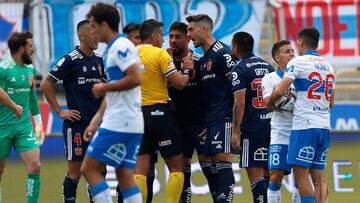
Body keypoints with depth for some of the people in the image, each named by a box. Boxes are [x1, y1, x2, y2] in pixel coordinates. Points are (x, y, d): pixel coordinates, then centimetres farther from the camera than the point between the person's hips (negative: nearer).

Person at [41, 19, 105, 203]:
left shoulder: (98, 60, 11)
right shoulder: (71, 60, -9)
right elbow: (46, 84, -8)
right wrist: (60, 112, -8)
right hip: (76, 123, -6)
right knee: (75, 170, -3)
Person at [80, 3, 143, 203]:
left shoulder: (121, 46, -11)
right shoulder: (112, 48, 20)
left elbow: (135, 79, -24)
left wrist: (104, 87, -12)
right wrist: (95, 122, 23)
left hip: (119, 124, -10)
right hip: (131, 125, 10)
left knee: (89, 168, -5)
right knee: (125, 177, 6)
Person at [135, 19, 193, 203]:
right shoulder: (160, 54, -8)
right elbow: (180, 83, -12)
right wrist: (188, 69, 7)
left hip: (137, 114, 5)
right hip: (159, 113, -5)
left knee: (140, 170, 3)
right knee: (177, 167, 5)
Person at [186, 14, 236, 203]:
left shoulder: (221, 53, -10)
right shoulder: (203, 59, 20)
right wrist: (207, 123, 20)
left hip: (224, 118, -10)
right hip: (212, 120, 10)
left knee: (223, 161, -13)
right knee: (214, 165, 7)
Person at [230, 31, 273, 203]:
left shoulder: (239, 70, -9)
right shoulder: (267, 66, 14)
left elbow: (240, 102, -16)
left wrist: (235, 131, -14)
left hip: (251, 128, -7)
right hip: (270, 125, 7)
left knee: (254, 173, -7)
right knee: (266, 172, 13)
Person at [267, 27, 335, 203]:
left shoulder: (298, 62, -5)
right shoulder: (328, 67, 16)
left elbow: (279, 91, -14)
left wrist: (269, 103, 7)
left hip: (304, 126, -7)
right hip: (324, 126, 7)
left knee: (300, 174, -4)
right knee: (318, 177, 7)